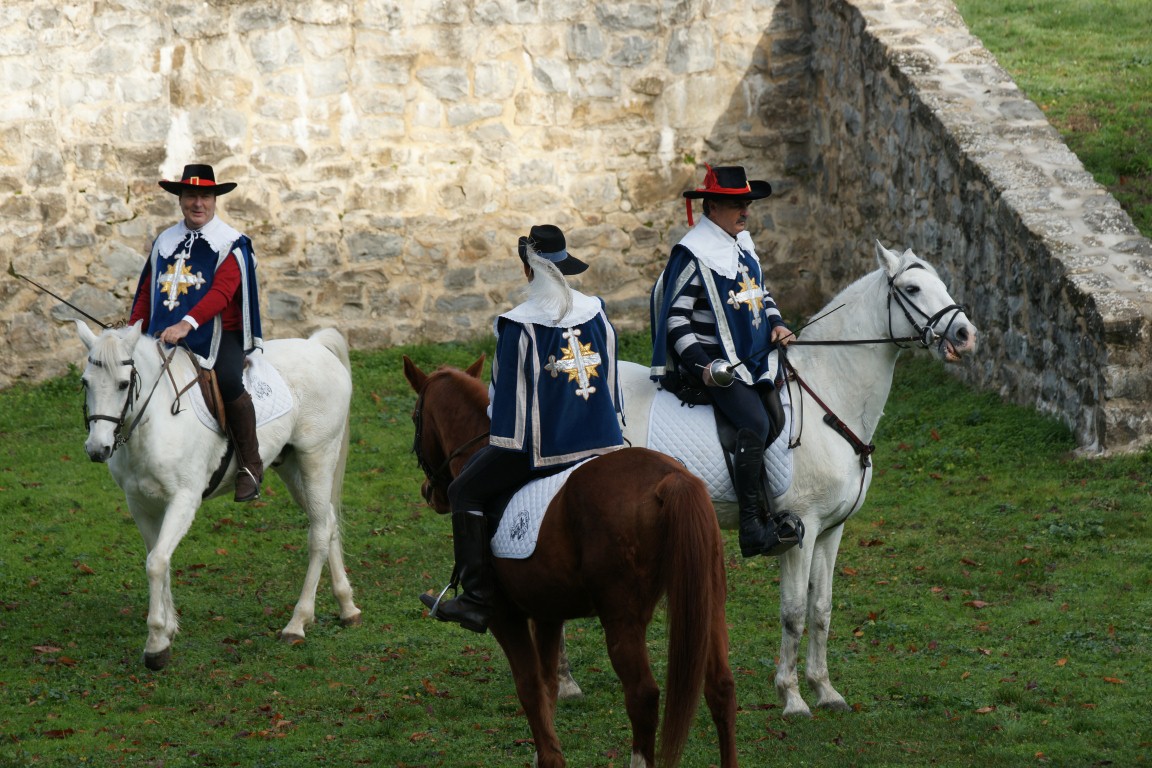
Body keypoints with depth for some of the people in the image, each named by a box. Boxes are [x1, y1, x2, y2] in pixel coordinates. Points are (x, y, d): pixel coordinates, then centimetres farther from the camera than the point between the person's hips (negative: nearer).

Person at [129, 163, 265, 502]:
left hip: (218, 336, -6)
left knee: (228, 383, -31)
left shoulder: (231, 243, -3)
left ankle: (251, 465, -15)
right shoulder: (164, 242, 15)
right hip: (165, 336, 6)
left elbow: (222, 292, -17)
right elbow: (145, 293, 20)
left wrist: (186, 324, -29)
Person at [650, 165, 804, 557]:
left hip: (754, 360, 9)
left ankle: (771, 511, 4)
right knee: (755, 425, -24)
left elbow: (761, 294, 30)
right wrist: (701, 366, -21)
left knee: (780, 423, -5)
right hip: (715, 368, -9)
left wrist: (776, 325, 10)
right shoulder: (692, 255, -12)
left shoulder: (743, 246, 14)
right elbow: (676, 318, -13)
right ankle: (752, 527, -22)